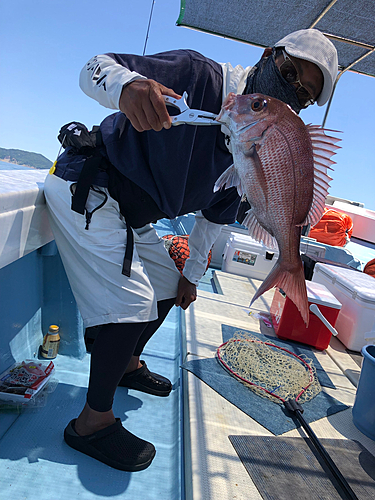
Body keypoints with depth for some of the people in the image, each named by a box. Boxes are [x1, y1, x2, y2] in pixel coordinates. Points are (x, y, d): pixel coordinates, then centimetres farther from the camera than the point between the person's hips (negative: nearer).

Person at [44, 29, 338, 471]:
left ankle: (128, 363, 38)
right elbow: (94, 69, -19)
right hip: (85, 191, -7)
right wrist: (127, 84, -44)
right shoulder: (197, 75, -18)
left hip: (131, 219, 8)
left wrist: (191, 274, 14)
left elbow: (215, 214, 12)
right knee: (133, 300, -17)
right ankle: (93, 421, 3)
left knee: (168, 287, 13)